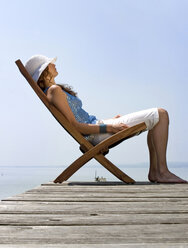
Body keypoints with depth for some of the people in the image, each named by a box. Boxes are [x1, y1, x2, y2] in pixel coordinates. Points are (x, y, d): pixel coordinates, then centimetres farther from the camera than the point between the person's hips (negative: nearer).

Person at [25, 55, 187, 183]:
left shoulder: (54, 91, 19)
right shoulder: (54, 90, -11)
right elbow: (73, 126, -19)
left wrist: (110, 120, 17)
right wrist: (109, 127, -21)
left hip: (96, 127, 10)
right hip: (98, 134, -10)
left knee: (156, 118, 18)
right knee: (161, 114, -9)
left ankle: (154, 171, 12)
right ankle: (162, 172, -10)